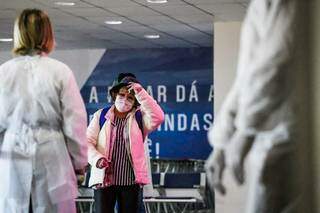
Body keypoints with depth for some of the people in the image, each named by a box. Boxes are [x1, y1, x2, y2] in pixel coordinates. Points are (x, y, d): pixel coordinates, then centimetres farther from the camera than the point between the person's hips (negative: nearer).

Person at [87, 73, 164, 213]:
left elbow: (157, 118, -15)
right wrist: (97, 159, -18)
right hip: (103, 179, -1)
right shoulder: (101, 116, 7)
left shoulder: (140, 117, 7)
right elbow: (87, 142, 2)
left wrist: (140, 93, -17)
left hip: (131, 181, 1)